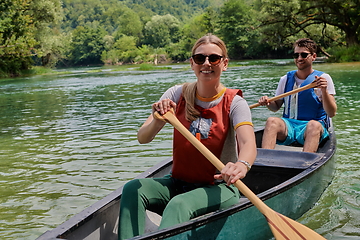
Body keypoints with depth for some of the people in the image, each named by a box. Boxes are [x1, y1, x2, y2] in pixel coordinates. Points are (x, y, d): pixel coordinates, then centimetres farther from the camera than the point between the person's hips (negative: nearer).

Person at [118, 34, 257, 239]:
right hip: (179, 182, 4)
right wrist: (157, 121, -32)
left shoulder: (234, 103, -9)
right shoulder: (178, 95, -1)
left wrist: (242, 165, -52)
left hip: (219, 188, -3)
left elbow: (249, 143, -28)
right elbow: (142, 138, -9)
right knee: (133, 189, -21)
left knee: (178, 205, -34)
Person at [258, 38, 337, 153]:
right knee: (272, 121, -31)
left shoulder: (324, 78, 4)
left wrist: (324, 91, -18)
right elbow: (276, 107, 21)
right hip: (288, 125, 2)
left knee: (314, 125, -38)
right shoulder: (286, 79, 13)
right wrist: (268, 103, -2)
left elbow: (331, 113, -2)